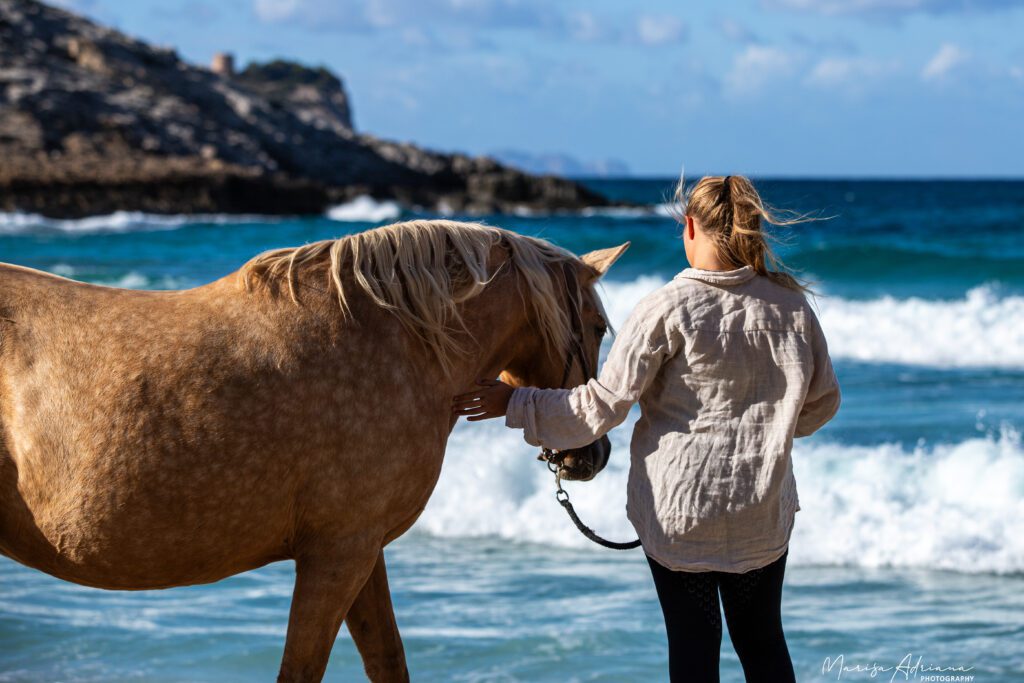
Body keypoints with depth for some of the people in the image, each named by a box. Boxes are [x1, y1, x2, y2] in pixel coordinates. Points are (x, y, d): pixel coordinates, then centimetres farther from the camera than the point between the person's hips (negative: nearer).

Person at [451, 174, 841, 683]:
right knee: (762, 641, 15)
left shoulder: (668, 308, -13)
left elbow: (604, 404, -12)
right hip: (763, 509, 3)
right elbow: (821, 402, 10)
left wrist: (514, 405, -1)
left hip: (677, 508, -3)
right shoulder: (789, 303, -1)